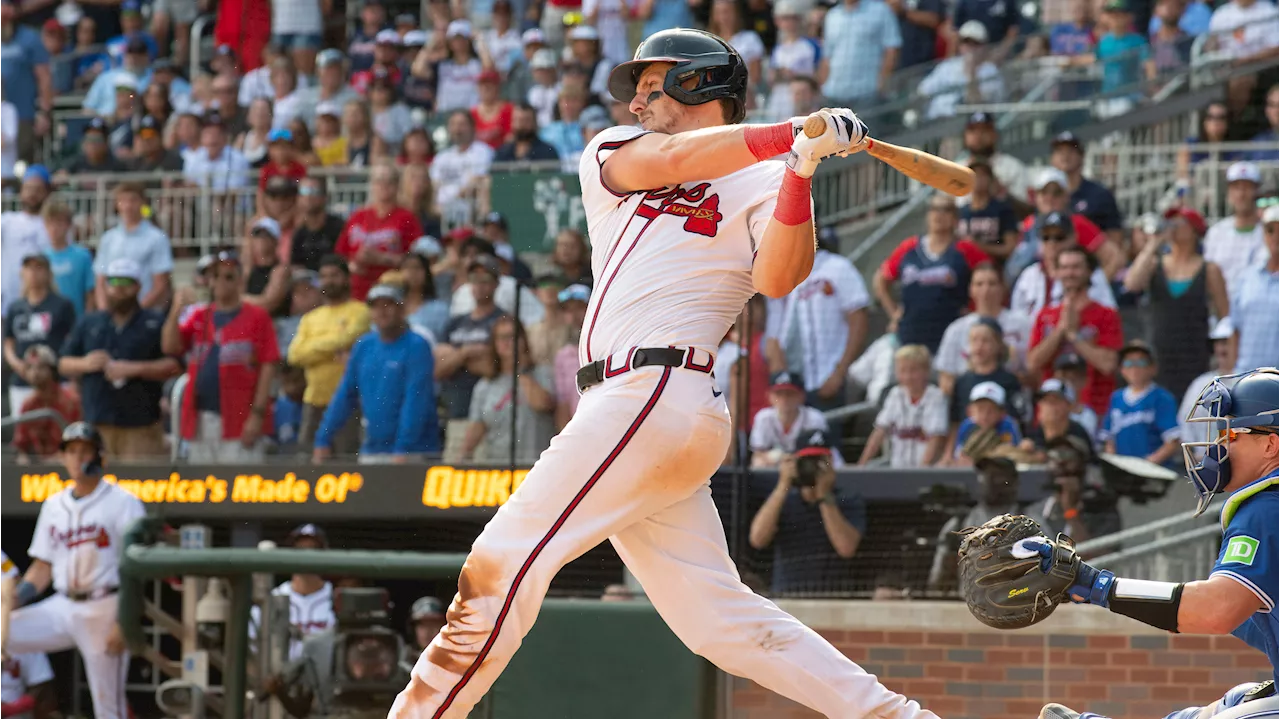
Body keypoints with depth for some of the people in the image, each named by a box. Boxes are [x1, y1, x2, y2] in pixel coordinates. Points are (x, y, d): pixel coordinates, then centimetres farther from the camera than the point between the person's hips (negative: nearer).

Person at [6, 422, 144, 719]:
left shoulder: (123, 503, -5)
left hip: (104, 610, -6)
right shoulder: (54, 505, 13)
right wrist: (12, 600, -2)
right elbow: (42, 567, 15)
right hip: (62, 608, 6)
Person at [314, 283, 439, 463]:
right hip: (371, 453, 6)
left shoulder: (416, 347, -7)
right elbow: (344, 396, 15)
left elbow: (416, 401, -15)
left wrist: (403, 450, -22)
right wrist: (323, 440, 8)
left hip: (411, 454, -6)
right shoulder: (363, 346, 11)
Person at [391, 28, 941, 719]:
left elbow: (776, 280, -13)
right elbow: (667, 160, -1)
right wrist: (790, 135, -12)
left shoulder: (762, 186, 4)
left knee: (506, 559, -12)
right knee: (716, 616, 1)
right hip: (624, 403, 7)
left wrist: (801, 168, -26)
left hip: (660, 396, -7)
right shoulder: (610, 153, 21)